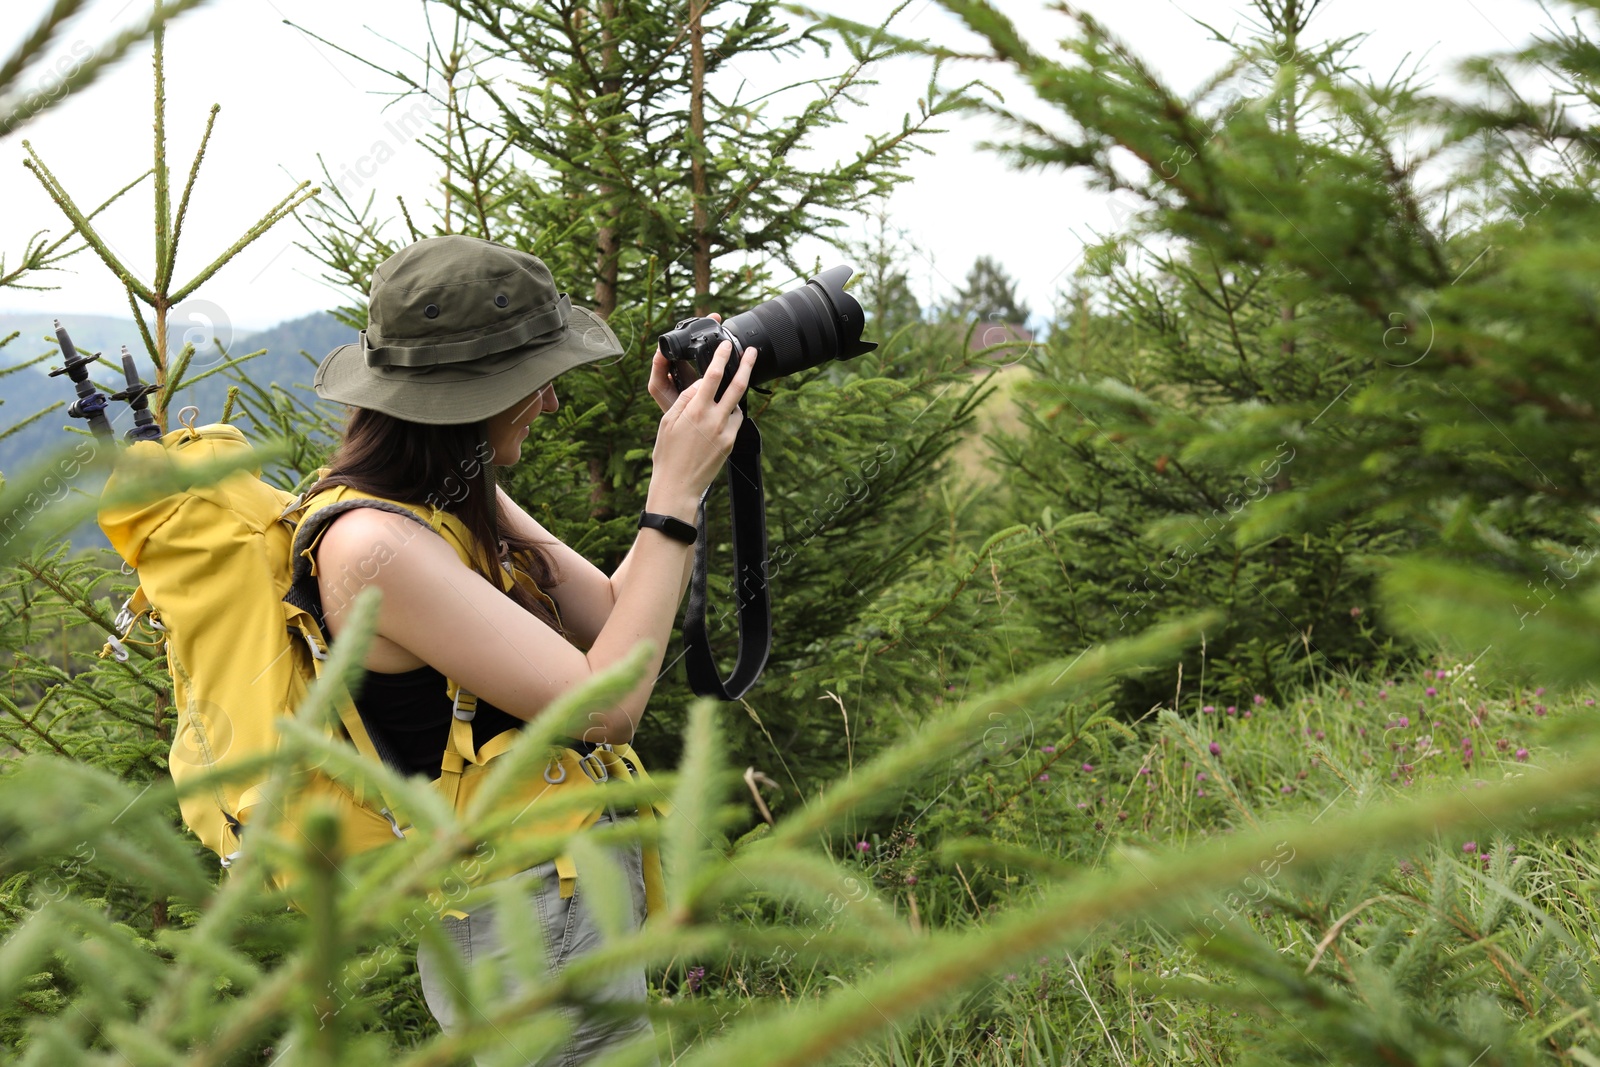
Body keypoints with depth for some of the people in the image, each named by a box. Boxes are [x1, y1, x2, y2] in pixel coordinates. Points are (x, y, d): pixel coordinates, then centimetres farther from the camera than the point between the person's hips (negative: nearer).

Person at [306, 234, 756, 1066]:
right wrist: (676, 490, -22)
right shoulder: (374, 545, -26)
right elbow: (605, 705, -27)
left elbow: (614, 617, 4)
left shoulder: (458, 500, 3)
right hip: (529, 936, -9)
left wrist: (683, 451, -3)